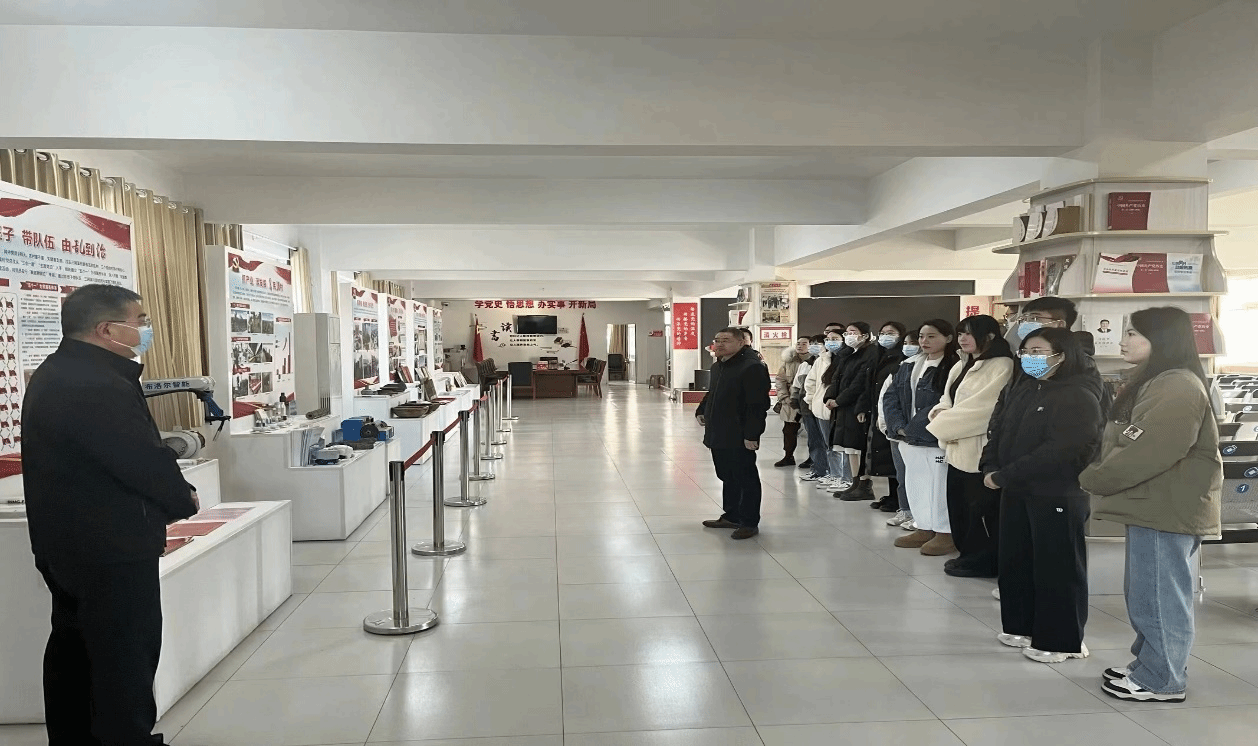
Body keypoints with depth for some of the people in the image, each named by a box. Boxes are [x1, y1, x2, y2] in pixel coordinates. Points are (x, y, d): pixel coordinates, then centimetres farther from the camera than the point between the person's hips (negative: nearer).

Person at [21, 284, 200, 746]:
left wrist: (167, 496, 2)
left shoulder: (57, 375, 9)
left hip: (68, 541, 11)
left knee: (76, 646, 19)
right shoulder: (97, 386, -26)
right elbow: (144, 462, -24)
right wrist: (183, 500, -6)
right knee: (126, 652, 1)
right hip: (110, 547, -11)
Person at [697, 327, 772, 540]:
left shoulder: (752, 367, -17)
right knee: (727, 477, 18)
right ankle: (731, 516, 30)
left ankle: (749, 523, 10)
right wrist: (702, 411, 14)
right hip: (719, 435, 10)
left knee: (746, 479, 1)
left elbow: (757, 405, -21)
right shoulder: (718, 366, 15)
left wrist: (751, 435, -24)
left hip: (739, 438, -9)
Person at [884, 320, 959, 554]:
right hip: (908, 438, 8)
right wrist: (899, 426, -5)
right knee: (915, 483, 14)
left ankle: (946, 534, 10)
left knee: (938, 485, -1)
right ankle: (924, 528, 26)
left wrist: (912, 428, -15)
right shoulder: (909, 367, 12)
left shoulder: (953, 368, -12)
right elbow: (891, 396, 10)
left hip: (935, 438, -8)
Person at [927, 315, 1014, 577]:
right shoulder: (961, 366, 17)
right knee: (959, 506, 14)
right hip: (958, 449, 9)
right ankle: (969, 554, 27)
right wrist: (941, 413, -5)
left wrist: (943, 422, -10)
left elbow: (980, 408, -19)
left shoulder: (1001, 367, -13)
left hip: (981, 450, -9)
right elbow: (947, 400, 18)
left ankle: (982, 561, 13)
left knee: (982, 508, 1)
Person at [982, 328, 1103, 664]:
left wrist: (1004, 476, -21)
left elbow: (1059, 451, -23)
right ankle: (1023, 626, 29)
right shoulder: (1019, 389, 11)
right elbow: (997, 431, 12)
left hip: (1057, 495, -8)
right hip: (1016, 491, 8)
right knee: (1016, 560, 14)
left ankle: (1059, 640, 14)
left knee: (1056, 567, 2)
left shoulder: (1079, 397, -15)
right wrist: (990, 467, -7)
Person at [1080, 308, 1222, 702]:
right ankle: (1150, 666, 29)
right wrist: (1099, 474, 3)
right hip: (1153, 506, 10)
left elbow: (1149, 453, -25)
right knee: (1145, 594, 18)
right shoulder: (1155, 384, 16)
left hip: (1168, 510, -10)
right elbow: (1123, 443, 18)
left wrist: (1093, 479, -14)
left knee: (1159, 596, 1)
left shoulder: (1179, 388, -18)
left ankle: (1161, 680, 12)